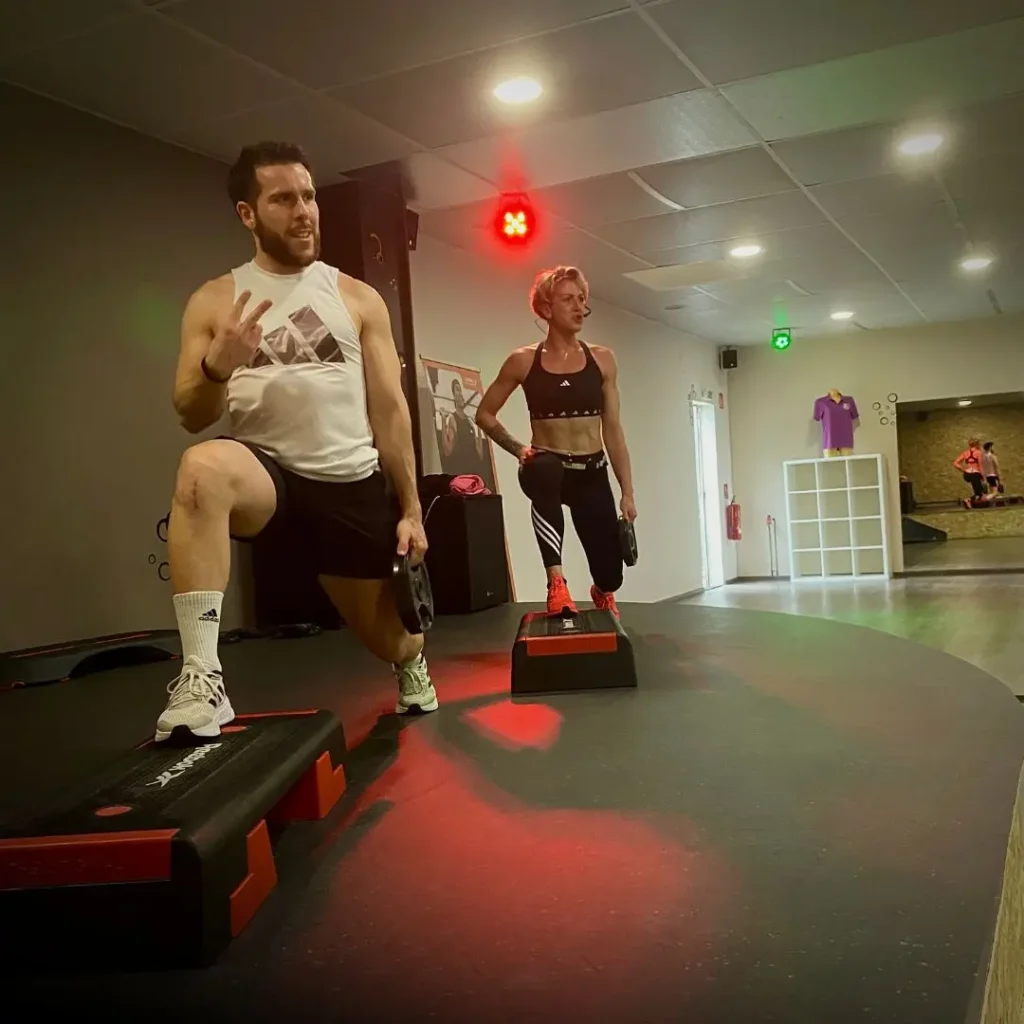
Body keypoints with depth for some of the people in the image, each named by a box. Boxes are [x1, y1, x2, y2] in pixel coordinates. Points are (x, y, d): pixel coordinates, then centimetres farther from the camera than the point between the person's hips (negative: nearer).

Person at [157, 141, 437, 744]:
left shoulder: (358, 299, 6)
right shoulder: (214, 301, 4)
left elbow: (390, 408, 5)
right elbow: (192, 417, 0)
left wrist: (411, 508, 1)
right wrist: (216, 366, -23)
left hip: (353, 483, 2)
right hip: (266, 472, -1)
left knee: (386, 633, 11)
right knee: (204, 468, -38)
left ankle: (413, 667, 54)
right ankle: (201, 678, -34)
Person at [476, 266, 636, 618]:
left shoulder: (602, 359, 3)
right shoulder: (524, 361, -3)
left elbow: (613, 430, 4)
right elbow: (484, 414, 6)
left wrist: (627, 491, 1)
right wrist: (518, 449, -7)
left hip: (593, 473, 2)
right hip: (549, 469, -2)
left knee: (610, 573, 2)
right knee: (543, 469, -41)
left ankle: (602, 594, 44)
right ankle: (556, 581, -32)